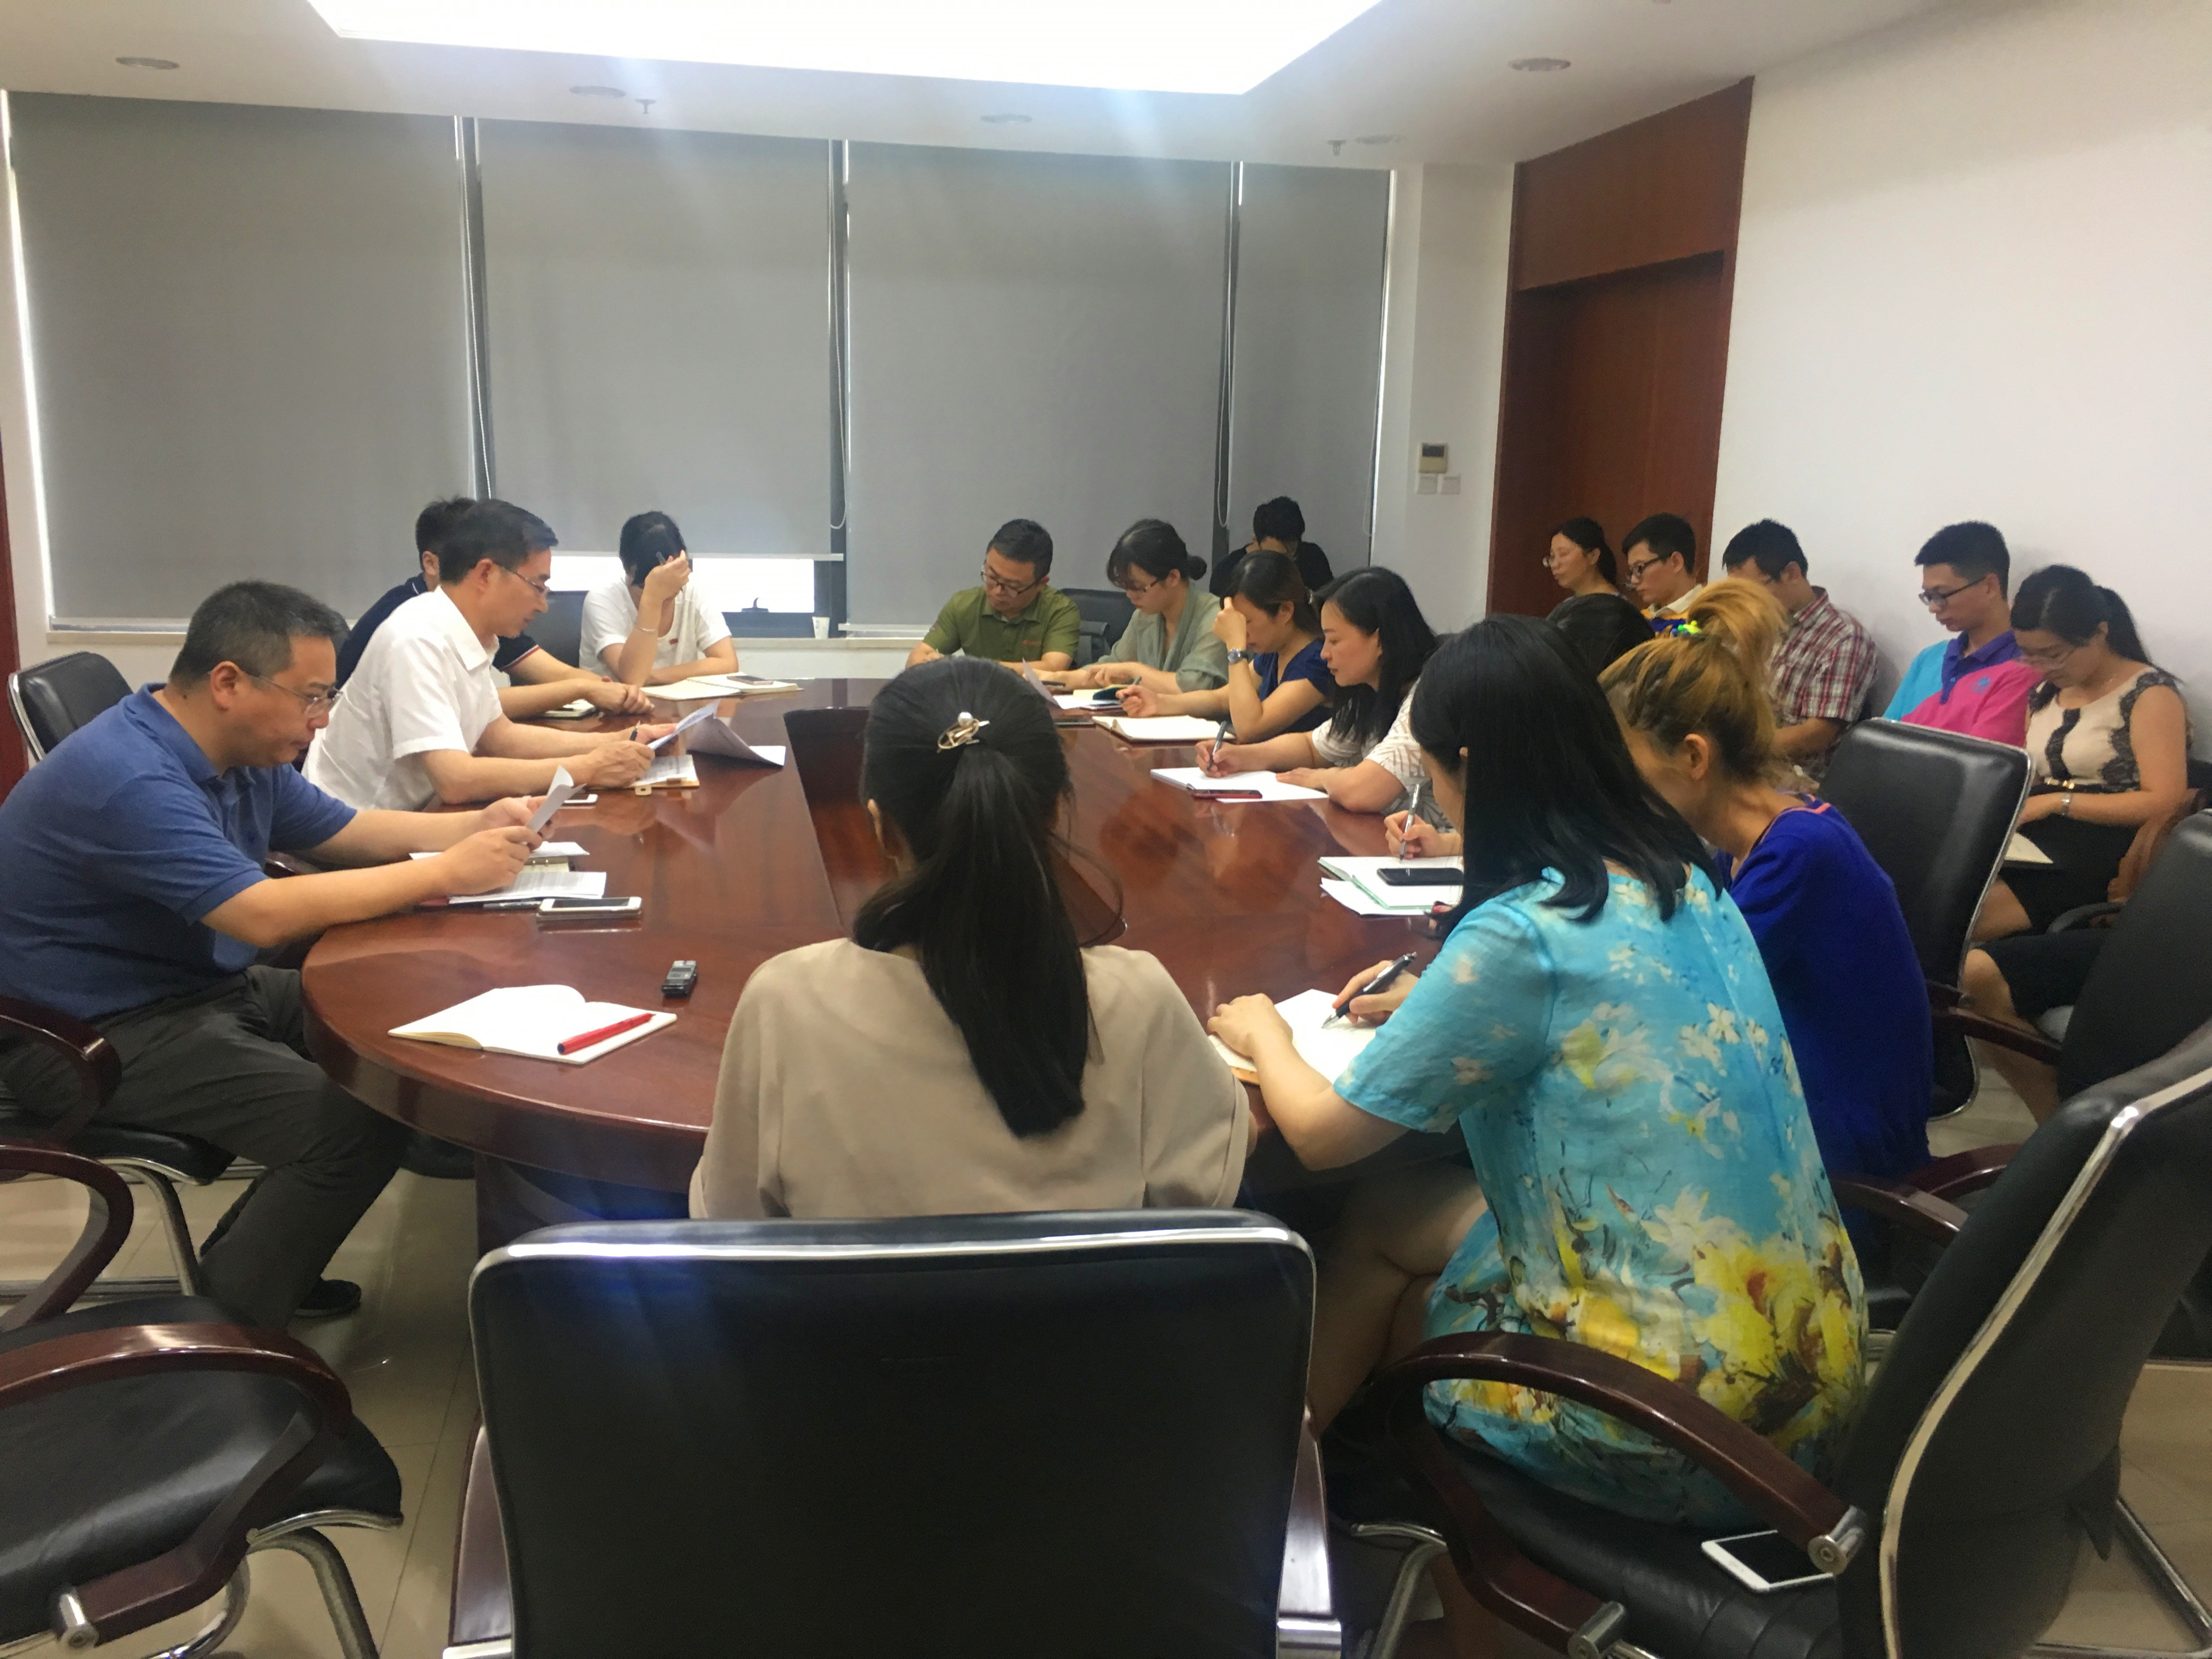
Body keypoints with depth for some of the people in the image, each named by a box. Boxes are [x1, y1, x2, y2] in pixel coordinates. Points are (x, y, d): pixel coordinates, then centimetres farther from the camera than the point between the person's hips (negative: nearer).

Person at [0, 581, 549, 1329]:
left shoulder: (243, 755, 4)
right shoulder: (129, 777, -27)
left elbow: (347, 832, 14)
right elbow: (263, 914, -34)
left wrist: (474, 827, -4)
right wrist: (443, 874, -27)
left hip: (201, 986, 10)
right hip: (99, 1035, -10)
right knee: (358, 1123, -23)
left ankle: (248, 1258, 16)